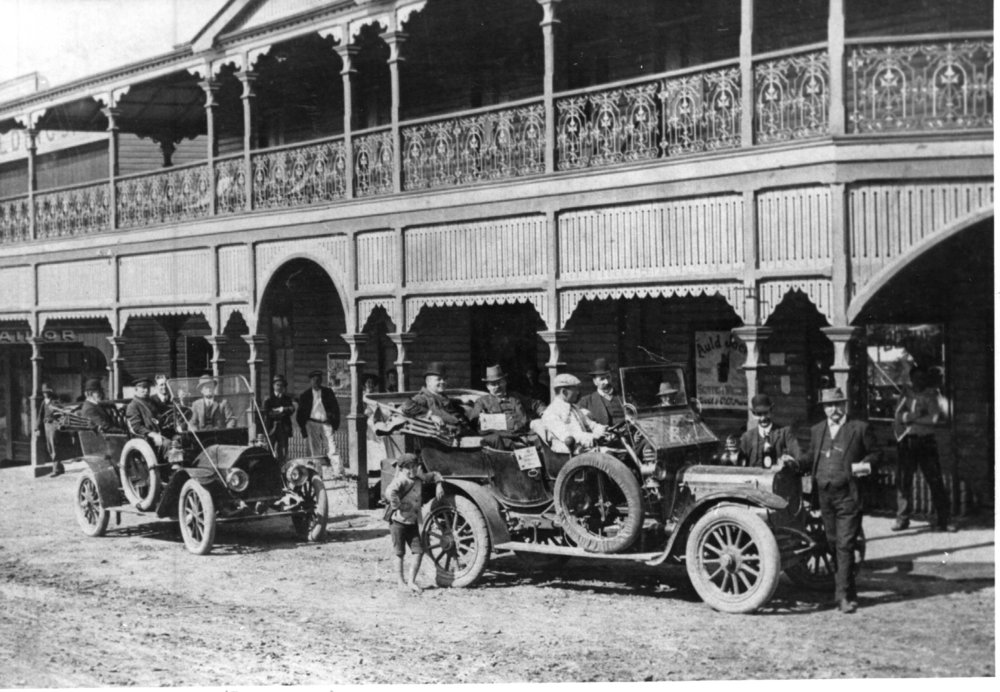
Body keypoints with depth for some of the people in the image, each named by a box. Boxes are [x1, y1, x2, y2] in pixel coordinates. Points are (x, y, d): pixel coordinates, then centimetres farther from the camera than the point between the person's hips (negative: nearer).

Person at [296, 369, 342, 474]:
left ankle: (339, 472, -16)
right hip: (312, 424, 0)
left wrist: (335, 422, 3)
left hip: (326, 423, 0)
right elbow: (300, 414, 11)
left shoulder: (328, 392, 11)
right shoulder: (305, 396, 9)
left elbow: (335, 408, 13)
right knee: (315, 451, 0)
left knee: (331, 448, -11)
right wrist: (303, 428, 2)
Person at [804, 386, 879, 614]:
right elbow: (811, 457, 19)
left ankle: (844, 595, -6)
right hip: (824, 495, 5)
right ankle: (847, 589, 25)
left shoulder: (860, 428, 0)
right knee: (834, 544, 11)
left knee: (845, 545, -9)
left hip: (848, 495, -5)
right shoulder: (816, 430, 13)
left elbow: (875, 453, 6)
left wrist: (864, 465, -12)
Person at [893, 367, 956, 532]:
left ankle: (944, 520, -2)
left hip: (926, 442, -2)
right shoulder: (906, 395, 10)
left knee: (935, 480, -5)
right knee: (903, 480, 3)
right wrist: (913, 415, -17)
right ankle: (902, 519, 13)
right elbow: (898, 415, -1)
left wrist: (910, 418, -10)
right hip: (906, 442, 2)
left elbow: (934, 417, -9)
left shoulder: (931, 395, 3)